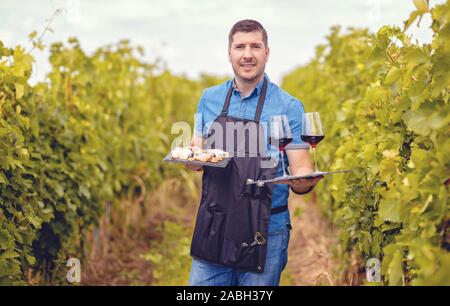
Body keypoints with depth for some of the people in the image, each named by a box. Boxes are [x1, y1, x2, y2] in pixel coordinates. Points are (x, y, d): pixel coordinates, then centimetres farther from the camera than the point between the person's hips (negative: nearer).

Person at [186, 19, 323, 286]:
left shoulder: (289, 107, -4)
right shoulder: (209, 99, 6)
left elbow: (301, 171, -5)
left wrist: (304, 181, -29)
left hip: (264, 234, -3)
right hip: (213, 229, 3)